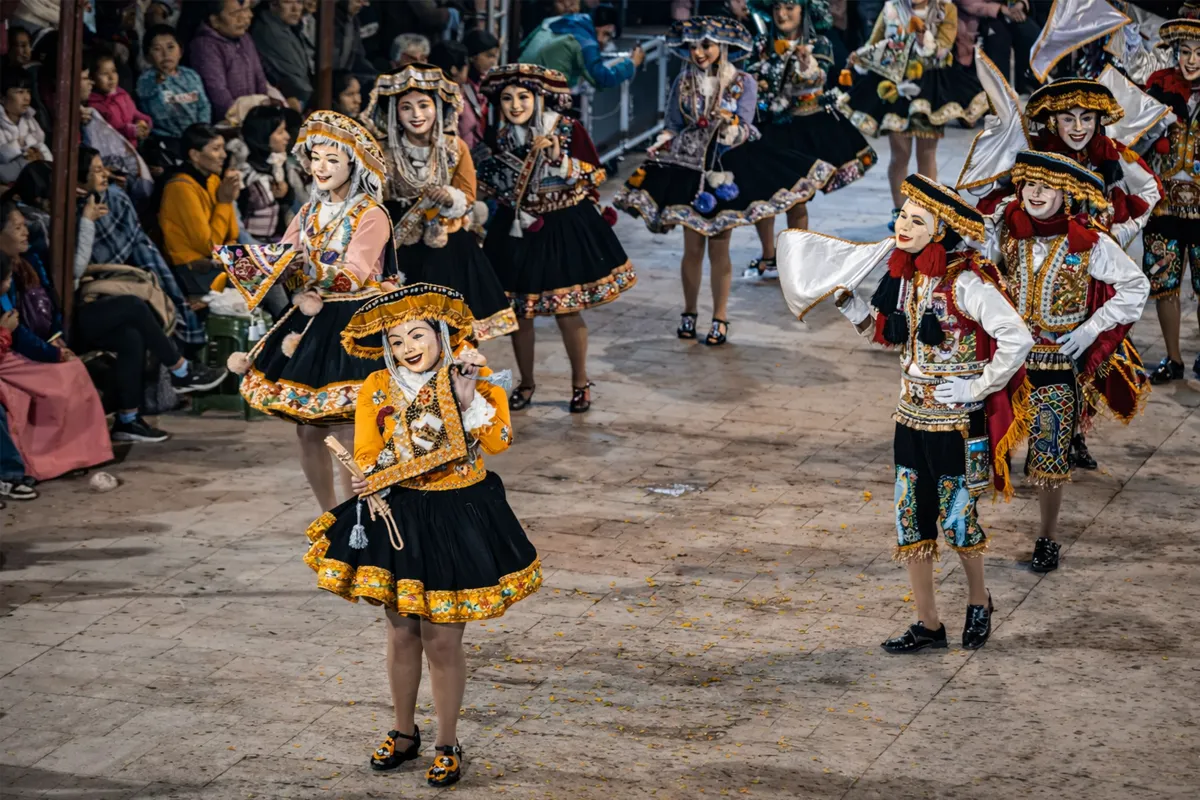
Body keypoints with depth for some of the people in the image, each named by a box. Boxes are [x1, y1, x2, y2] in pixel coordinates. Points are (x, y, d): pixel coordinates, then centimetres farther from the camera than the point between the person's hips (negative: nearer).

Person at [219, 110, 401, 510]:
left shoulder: (371, 214, -6)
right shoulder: (310, 212, 14)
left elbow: (353, 275, -18)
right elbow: (284, 262, 4)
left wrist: (304, 265, -28)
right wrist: (303, 295, -16)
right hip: (310, 322, 6)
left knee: (346, 433, -12)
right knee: (307, 430, 6)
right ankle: (330, 518, 20)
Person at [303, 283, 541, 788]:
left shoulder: (477, 379, -7)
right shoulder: (377, 389, -1)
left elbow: (498, 441, -20)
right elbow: (365, 454, 0)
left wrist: (467, 396, -28)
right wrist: (373, 480, -21)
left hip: (458, 517, -3)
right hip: (396, 517, 3)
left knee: (442, 640, 0)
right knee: (401, 632, 12)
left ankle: (447, 745, 17)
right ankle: (404, 734, 31)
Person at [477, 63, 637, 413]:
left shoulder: (569, 130, -9)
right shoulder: (502, 138, 3)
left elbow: (591, 178, -11)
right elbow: (493, 187, 17)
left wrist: (559, 158, -22)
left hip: (565, 230, -4)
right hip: (518, 231, 4)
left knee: (567, 311, -1)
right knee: (519, 311, 7)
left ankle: (580, 381, 19)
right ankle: (526, 382, 24)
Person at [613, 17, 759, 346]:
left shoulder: (744, 83, -4)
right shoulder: (684, 83, 3)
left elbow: (745, 132, -7)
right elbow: (673, 126, 7)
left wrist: (728, 123, -28)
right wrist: (663, 143, -13)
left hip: (725, 172, -2)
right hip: (688, 169, 2)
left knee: (718, 246, 3)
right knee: (692, 246, 5)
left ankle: (720, 318, 12)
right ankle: (689, 313, 19)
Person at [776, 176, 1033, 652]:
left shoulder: (966, 283, -19)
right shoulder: (903, 274, 4)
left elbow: (1016, 339, -23)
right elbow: (887, 333, 17)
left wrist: (979, 388, -16)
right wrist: (845, 298, 6)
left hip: (956, 420, -7)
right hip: (912, 416, 7)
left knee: (956, 518, 5)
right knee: (911, 519, 8)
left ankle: (978, 601, 32)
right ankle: (928, 625, 19)